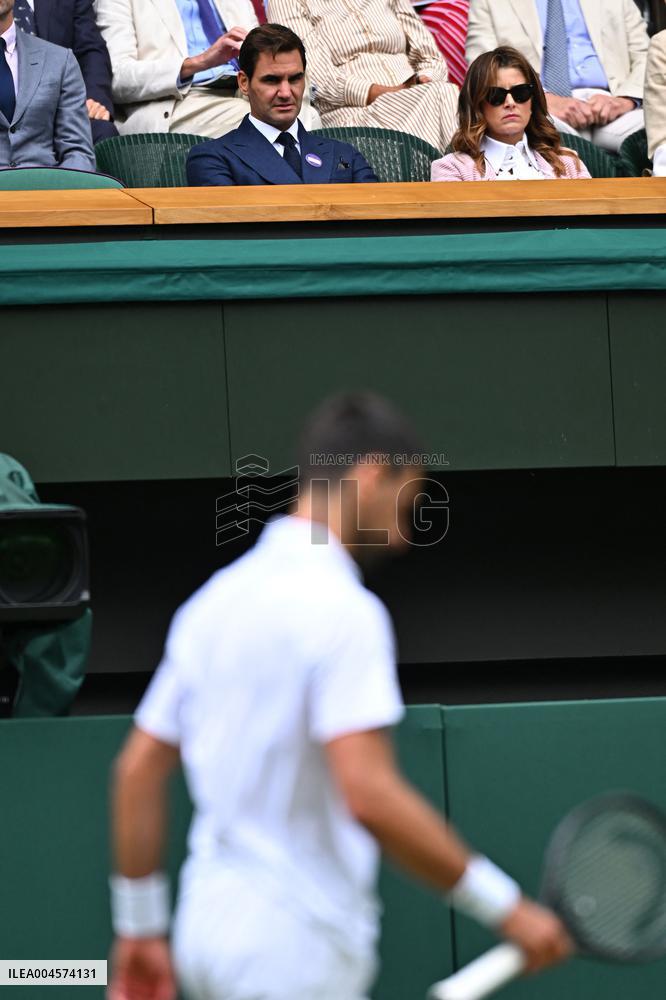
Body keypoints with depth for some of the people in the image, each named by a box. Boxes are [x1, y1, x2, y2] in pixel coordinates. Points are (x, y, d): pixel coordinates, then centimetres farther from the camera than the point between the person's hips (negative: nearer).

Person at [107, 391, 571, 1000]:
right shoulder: (342, 609, -15)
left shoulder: (217, 600, 11)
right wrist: (504, 907, -20)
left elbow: (138, 769, 14)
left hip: (212, 927, 9)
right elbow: (369, 795, -25)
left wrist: (140, 926, 20)